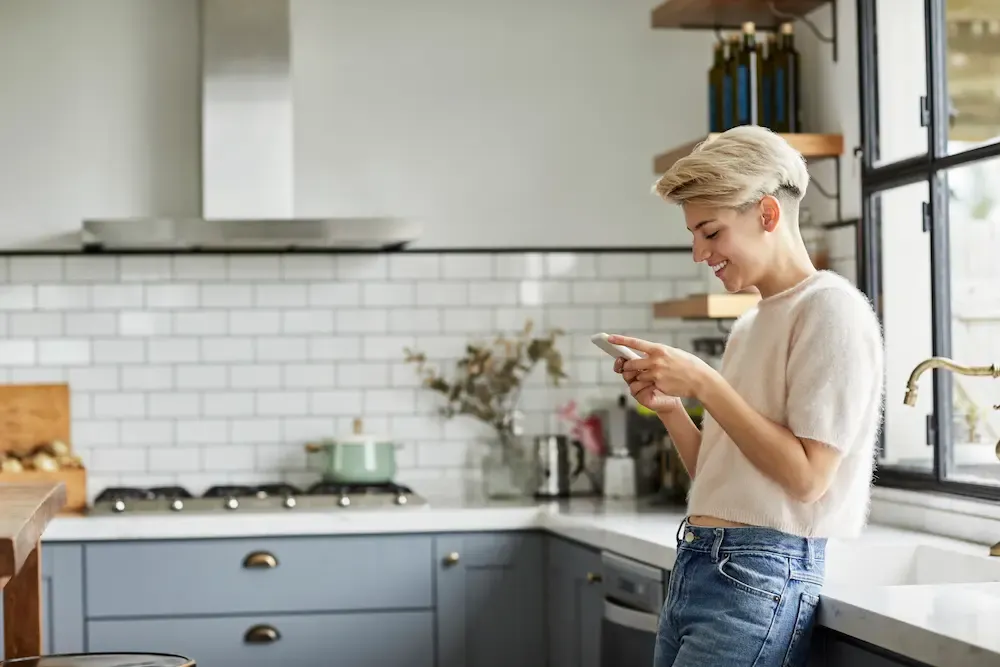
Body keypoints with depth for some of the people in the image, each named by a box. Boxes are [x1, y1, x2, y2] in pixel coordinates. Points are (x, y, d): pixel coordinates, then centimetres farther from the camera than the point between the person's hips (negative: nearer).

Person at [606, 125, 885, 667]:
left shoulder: (830, 309, -8)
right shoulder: (750, 323, 18)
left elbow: (807, 476, -15)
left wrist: (703, 382, -14)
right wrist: (668, 408, 4)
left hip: (759, 577, -8)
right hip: (695, 564, 8)